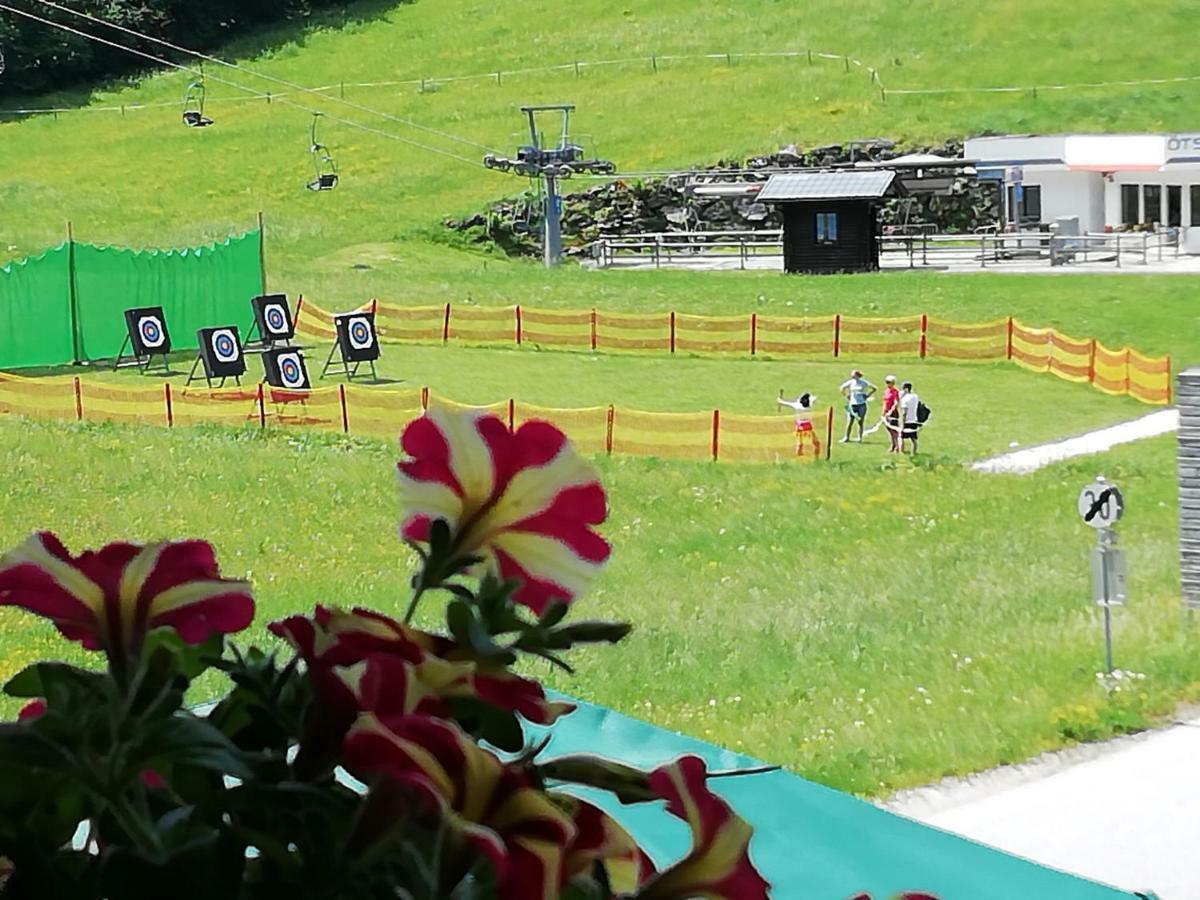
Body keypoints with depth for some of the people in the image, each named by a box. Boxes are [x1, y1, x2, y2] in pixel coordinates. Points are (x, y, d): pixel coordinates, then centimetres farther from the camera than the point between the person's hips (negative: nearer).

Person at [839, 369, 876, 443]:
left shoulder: (863, 383, -3)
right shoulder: (851, 382, 4)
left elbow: (874, 388, 4)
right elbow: (842, 388, 18)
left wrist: (867, 395, -1)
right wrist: (846, 395, 9)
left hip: (861, 405, -2)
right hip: (852, 405, 2)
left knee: (860, 422, 2)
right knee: (849, 422, -2)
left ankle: (860, 438, 10)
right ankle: (847, 438, 7)